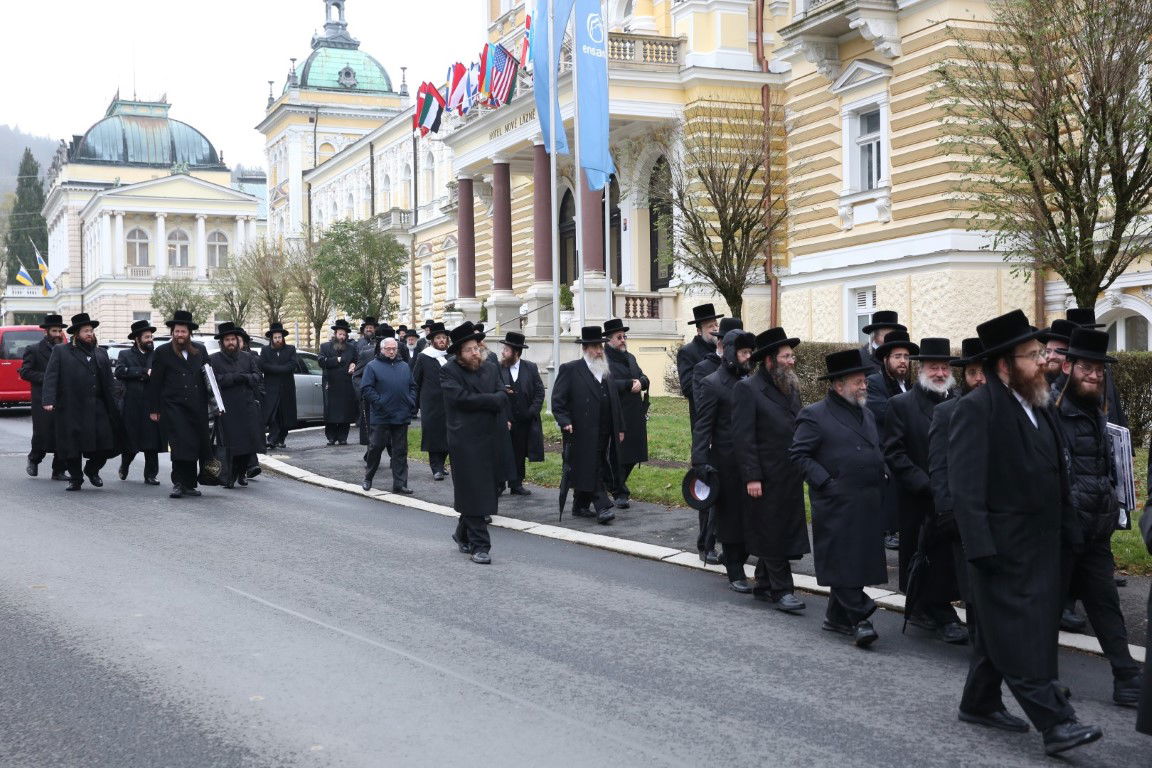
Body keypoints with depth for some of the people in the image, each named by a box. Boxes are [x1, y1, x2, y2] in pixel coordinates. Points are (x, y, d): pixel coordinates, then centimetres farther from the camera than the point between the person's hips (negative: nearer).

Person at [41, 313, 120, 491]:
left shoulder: (101, 354, 17)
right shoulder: (60, 351, 6)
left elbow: (108, 384, 14)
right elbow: (51, 376, -4)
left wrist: (112, 409, 8)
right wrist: (48, 400, -17)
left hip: (97, 408, 3)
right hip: (70, 410, -3)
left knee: (105, 444, -4)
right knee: (71, 446, 2)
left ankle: (92, 470, 22)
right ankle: (75, 478, 20)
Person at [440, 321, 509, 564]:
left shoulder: (491, 370, 14)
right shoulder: (449, 371, -3)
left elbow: (502, 397, 5)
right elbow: (462, 398, -15)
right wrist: (491, 400, -8)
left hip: (492, 441, 6)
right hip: (465, 441, -6)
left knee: (487, 492, 11)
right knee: (474, 494, -5)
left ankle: (463, 534, 29)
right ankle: (479, 545, 1)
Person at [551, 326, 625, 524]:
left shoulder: (607, 371, 18)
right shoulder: (570, 370, -2)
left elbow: (614, 401, 21)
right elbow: (558, 399, -5)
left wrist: (619, 428, 17)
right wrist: (565, 421, -17)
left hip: (604, 434, 6)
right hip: (583, 434, -6)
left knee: (589, 470, 11)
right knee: (592, 470, -10)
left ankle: (580, 506, 20)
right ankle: (603, 508, -11)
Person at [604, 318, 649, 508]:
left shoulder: (630, 357, 19)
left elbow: (644, 378, 15)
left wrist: (640, 382, -7)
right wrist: (630, 384, -17)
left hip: (634, 417, 8)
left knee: (632, 454, 11)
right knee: (618, 455, -4)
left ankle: (615, 486, 27)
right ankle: (620, 493, 3)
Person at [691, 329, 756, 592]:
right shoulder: (712, 384, -7)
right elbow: (702, 427, -10)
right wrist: (700, 463, -17)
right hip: (727, 464, -6)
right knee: (730, 517, 3)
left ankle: (737, 560, 22)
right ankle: (735, 575, 12)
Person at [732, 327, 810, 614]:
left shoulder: (792, 388, 13)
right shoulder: (747, 389, -11)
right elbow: (744, 437, -14)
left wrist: (804, 469, 12)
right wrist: (752, 477, -17)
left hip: (791, 478, 8)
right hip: (766, 477, -7)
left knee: (784, 533, 12)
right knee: (772, 535, -1)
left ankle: (763, 586, 23)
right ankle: (781, 590, 5)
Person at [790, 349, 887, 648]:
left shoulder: (867, 414, 18)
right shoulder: (814, 416, -5)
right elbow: (799, 454, -9)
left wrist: (881, 476, 10)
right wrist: (826, 482, -15)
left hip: (869, 505, 7)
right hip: (837, 505, -7)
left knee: (860, 560, 10)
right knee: (843, 560, -7)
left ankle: (837, 617, 20)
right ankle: (859, 618, -5)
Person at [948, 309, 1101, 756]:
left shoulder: (1038, 406, 12)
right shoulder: (977, 409, -15)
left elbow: (1055, 475, 16)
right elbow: (965, 486, -20)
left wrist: (1068, 530, 11)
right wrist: (980, 548, -24)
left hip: (1041, 544, 9)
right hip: (1004, 548, -8)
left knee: (1003, 631, 16)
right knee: (1021, 635, -5)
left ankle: (980, 702, 29)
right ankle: (1055, 723, -4)